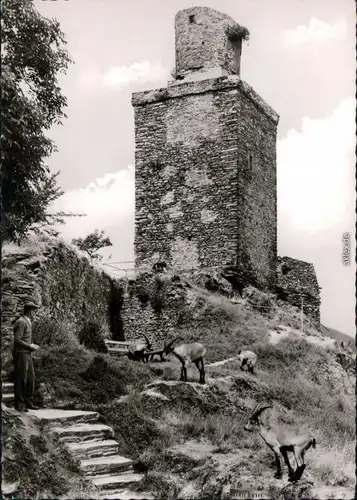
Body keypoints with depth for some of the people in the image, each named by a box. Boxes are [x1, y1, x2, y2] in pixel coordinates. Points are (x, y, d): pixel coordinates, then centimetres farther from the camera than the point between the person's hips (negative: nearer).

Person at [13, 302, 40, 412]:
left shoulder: (27, 322, 17)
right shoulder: (21, 322, -15)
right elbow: (17, 340, -22)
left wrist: (32, 345, 10)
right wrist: (30, 346, -15)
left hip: (27, 354, 9)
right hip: (20, 354, -9)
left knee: (30, 378, 9)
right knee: (20, 380, -3)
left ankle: (27, 402, 16)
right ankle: (19, 404, 3)